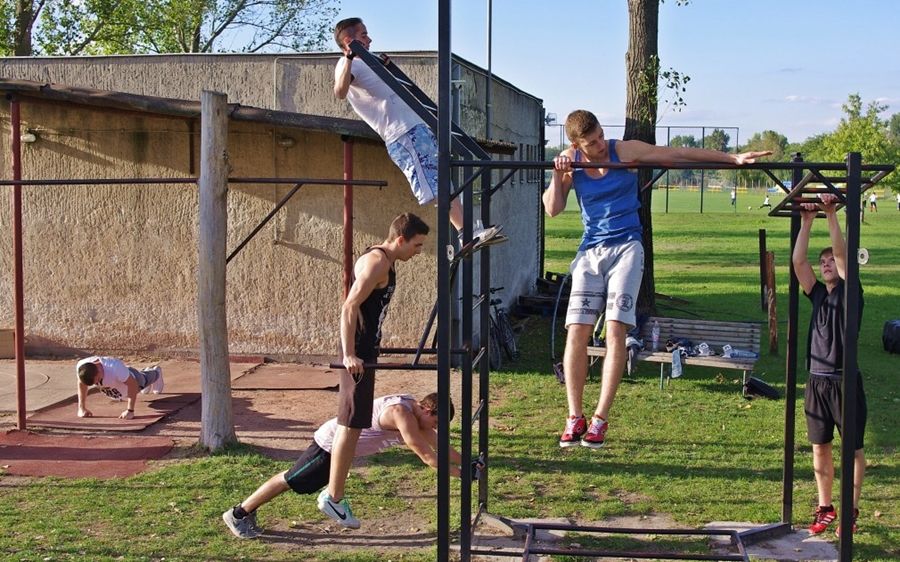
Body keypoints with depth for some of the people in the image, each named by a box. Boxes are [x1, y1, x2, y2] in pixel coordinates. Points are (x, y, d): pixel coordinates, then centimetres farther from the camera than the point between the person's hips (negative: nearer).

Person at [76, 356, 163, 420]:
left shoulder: (115, 367, -51)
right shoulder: (80, 367, -37)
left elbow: (132, 385, -43)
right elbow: (82, 384, -16)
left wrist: (130, 411, -41)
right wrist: (82, 408, -16)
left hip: (131, 379, -4)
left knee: (144, 379, 32)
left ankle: (156, 373, 67)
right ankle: (145, 371, 71)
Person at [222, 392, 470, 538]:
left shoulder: (415, 410, 0)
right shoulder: (402, 415, -30)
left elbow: (438, 444, 8)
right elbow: (427, 456, -31)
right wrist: (462, 474, -28)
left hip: (341, 444, 9)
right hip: (331, 443, -9)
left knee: (292, 479, 19)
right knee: (289, 481, 2)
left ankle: (248, 509, 32)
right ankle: (238, 514, 14)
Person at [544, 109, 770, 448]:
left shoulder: (625, 151, -4)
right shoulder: (571, 160, 3)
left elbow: (681, 154, -1)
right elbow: (553, 210, 2)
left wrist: (733, 158, -3)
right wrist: (558, 176, -13)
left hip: (625, 247, -2)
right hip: (590, 251, 3)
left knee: (616, 332, -15)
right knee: (577, 332, -8)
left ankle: (600, 418, -11)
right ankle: (575, 417, -2)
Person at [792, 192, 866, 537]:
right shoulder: (818, 294, 11)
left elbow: (842, 253, -14)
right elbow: (798, 262, 1)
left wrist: (831, 214, -18)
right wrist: (807, 222, -3)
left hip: (845, 381, -5)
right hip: (817, 381, 5)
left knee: (853, 448, 4)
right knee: (820, 447, 10)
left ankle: (851, 510, 11)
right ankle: (824, 507, 20)